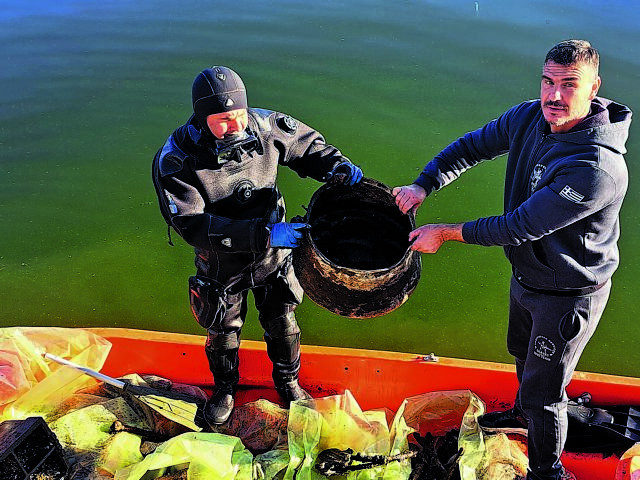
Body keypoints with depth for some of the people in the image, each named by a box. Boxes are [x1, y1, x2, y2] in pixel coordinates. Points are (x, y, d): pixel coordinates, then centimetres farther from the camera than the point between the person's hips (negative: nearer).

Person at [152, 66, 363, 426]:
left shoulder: (263, 126, -18)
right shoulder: (174, 161, -28)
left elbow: (305, 144, 1)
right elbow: (192, 225, -34)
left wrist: (337, 166, -20)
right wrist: (262, 234, -42)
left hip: (274, 256, 2)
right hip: (222, 265, -2)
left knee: (282, 324, 20)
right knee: (223, 333, 21)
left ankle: (287, 382, 51)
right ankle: (225, 387, 53)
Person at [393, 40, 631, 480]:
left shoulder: (598, 168, -37)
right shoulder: (528, 118, -13)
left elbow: (520, 227, -33)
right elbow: (472, 146, -1)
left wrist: (446, 233, -25)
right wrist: (423, 185, -16)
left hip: (569, 294, -8)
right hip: (526, 275, 8)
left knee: (544, 389, 9)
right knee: (523, 353, 32)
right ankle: (523, 412, 63)